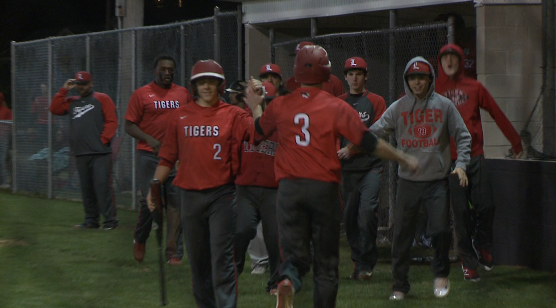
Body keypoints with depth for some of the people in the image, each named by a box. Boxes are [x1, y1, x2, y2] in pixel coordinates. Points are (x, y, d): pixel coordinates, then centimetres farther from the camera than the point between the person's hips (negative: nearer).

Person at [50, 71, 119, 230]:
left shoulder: (102, 99, 4)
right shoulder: (72, 102, 20)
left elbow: (112, 121, -3)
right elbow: (54, 109, 11)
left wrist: (103, 139, -11)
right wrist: (63, 91, 8)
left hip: (100, 152, -6)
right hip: (81, 154, 6)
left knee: (103, 185, -11)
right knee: (86, 188, 7)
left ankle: (110, 220, -10)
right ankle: (91, 220, 13)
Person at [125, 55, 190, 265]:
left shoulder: (183, 94, 11)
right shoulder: (142, 94, 2)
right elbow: (129, 126, 0)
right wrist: (149, 139, -15)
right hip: (150, 155, -2)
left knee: (175, 203, -1)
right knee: (150, 200, -6)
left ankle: (174, 253, 3)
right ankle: (140, 240, 21)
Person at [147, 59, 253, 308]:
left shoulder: (233, 115, 1)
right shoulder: (180, 117, 8)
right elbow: (167, 157, 11)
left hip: (222, 195, -3)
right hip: (190, 195, 3)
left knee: (222, 257, -8)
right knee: (197, 257, 10)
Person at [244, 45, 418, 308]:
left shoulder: (279, 106, 3)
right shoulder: (336, 107, -6)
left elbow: (258, 131, 23)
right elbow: (369, 143, -7)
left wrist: (255, 107, 43)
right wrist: (404, 159, 5)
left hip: (288, 189, 2)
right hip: (324, 188, -2)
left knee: (295, 254, 6)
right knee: (326, 262, 9)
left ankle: (288, 281, -27)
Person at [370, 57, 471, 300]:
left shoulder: (444, 105, 4)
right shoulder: (397, 108, 4)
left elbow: (463, 136, 8)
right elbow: (375, 133, 0)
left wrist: (461, 163, -6)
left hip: (437, 181, -1)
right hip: (408, 181, 1)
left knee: (440, 230, -9)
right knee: (402, 235, 3)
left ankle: (441, 275, 15)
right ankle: (399, 285, 14)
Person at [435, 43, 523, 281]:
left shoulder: (474, 88, 9)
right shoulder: (433, 90, 5)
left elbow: (498, 115, 13)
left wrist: (516, 143, 15)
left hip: (475, 157, 1)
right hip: (449, 159, -1)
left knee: (485, 205, -4)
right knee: (461, 211, -2)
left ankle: (482, 245, 23)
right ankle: (468, 260, 8)